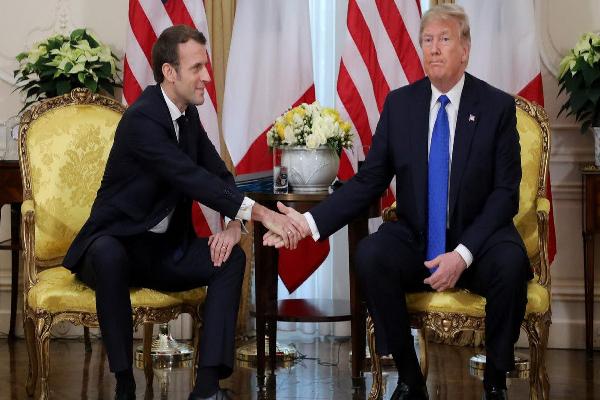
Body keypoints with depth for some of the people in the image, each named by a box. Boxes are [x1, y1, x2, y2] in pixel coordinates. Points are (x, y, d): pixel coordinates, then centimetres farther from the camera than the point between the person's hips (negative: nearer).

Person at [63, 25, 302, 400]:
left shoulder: (188, 115, 5)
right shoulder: (142, 118, -21)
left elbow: (220, 174, 7)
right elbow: (192, 179, -31)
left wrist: (234, 224, -15)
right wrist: (260, 213, -38)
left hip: (167, 248, 7)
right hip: (117, 242, -7)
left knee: (232, 257, -15)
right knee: (109, 255, -40)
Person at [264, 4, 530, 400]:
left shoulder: (498, 106, -5)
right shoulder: (399, 103, 3)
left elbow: (506, 192, -8)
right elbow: (368, 181, 2)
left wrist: (463, 254, -21)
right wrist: (310, 221, -12)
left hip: (478, 239, -2)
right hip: (414, 241, 2)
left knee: (510, 262, -34)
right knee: (370, 255, -28)